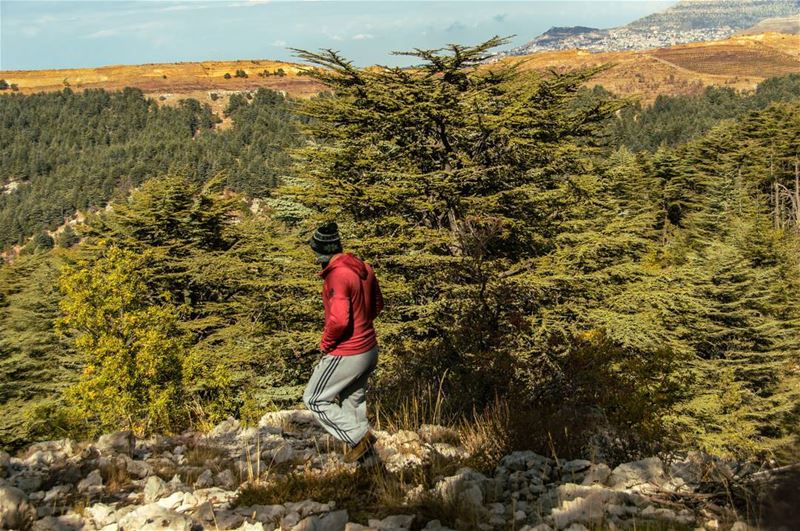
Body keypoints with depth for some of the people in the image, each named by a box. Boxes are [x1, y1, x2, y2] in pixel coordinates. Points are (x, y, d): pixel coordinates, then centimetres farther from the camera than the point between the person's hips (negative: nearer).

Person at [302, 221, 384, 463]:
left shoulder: (337, 276, -25)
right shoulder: (364, 268, 2)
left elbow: (339, 320, -31)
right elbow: (377, 305, 15)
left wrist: (325, 343, -14)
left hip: (346, 356, -9)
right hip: (369, 349, 9)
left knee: (315, 400, 8)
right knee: (354, 400, 23)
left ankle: (358, 437, 5)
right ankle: (360, 449, 33)